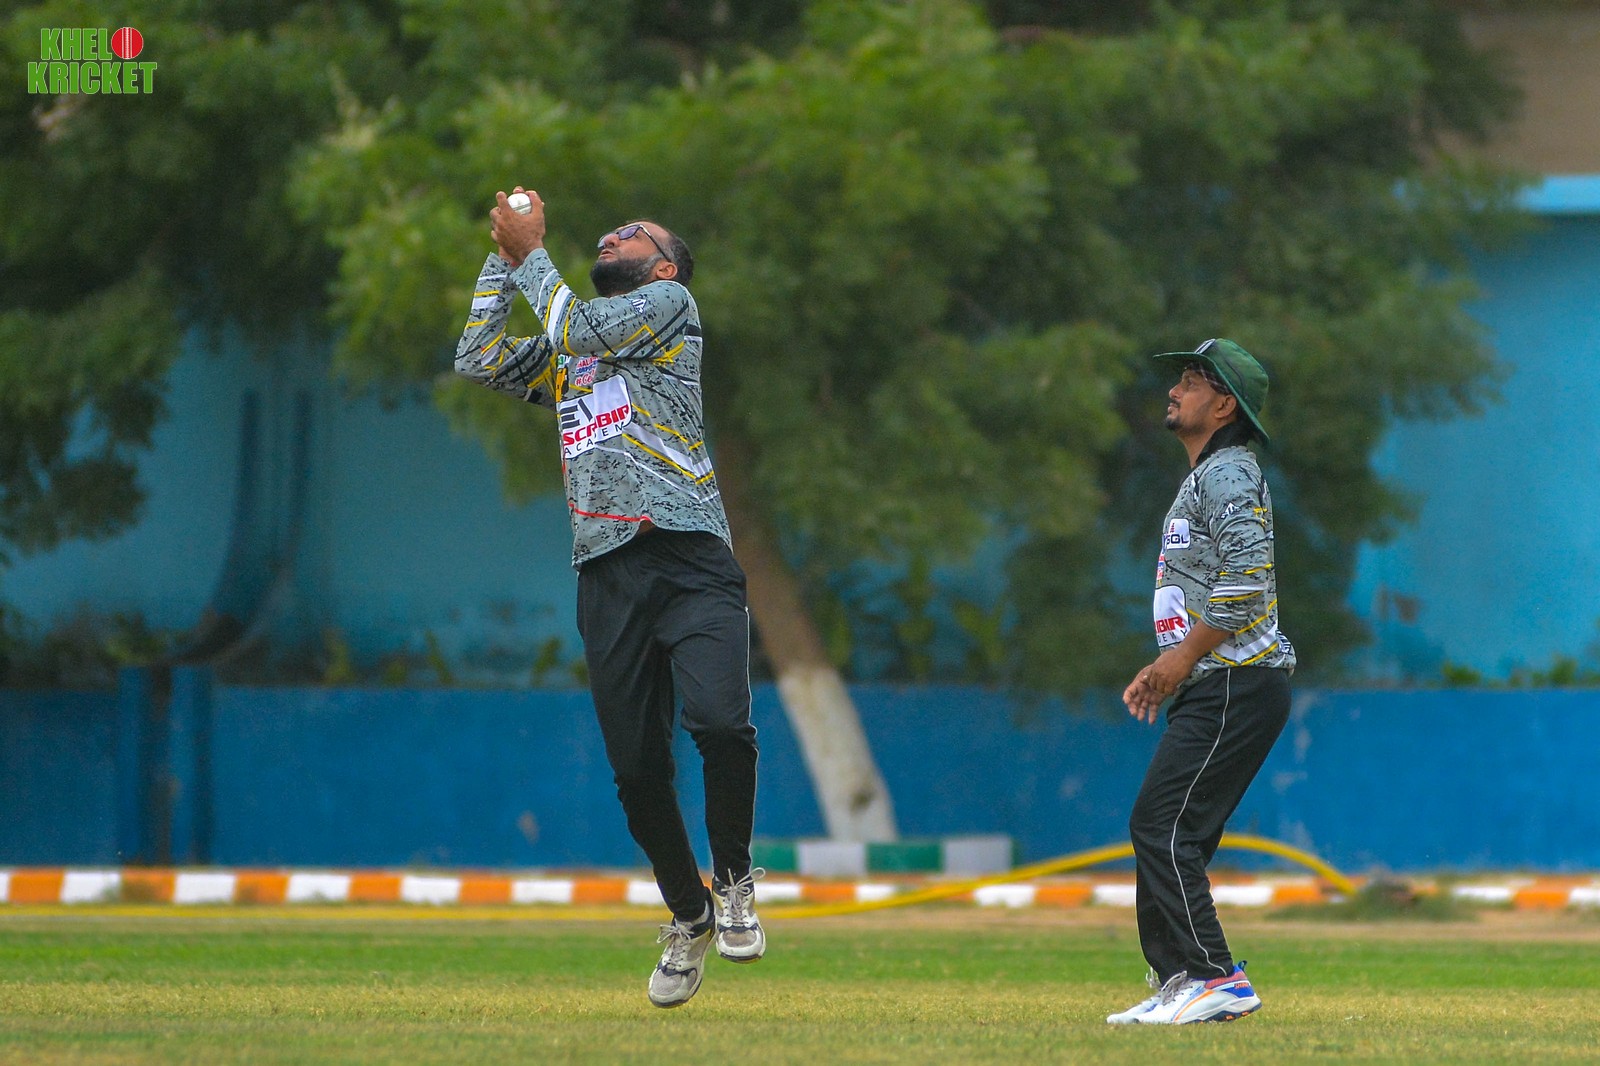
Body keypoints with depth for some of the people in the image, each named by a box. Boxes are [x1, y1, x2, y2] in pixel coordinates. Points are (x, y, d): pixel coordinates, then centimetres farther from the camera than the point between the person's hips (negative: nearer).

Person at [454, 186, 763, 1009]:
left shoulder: (671, 305, 8)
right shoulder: (564, 352, 26)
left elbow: (575, 333, -4)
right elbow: (479, 359, 17)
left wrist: (531, 253, 7)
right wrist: (503, 258, 16)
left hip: (690, 561, -5)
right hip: (607, 572, 5)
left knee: (720, 723, -25)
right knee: (637, 767, 0)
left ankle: (732, 880, -3)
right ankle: (688, 917, 18)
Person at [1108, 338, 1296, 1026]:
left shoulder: (1229, 475, -10)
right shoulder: (1204, 479, 23)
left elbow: (1246, 576, -23)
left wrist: (1185, 655, -16)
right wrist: (1164, 670, 19)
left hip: (1236, 686, -11)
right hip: (1213, 687, 11)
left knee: (1162, 826, -14)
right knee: (1159, 830, 11)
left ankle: (1218, 979, -17)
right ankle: (1177, 980, 14)